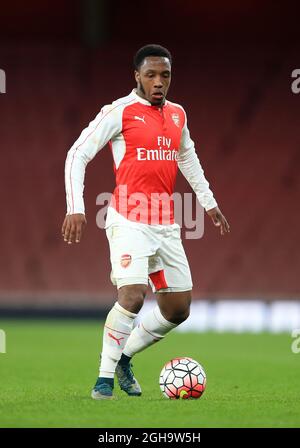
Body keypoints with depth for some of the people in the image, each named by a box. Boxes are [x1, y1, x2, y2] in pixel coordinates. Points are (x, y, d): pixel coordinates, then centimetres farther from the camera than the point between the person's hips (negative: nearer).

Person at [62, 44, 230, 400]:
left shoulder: (177, 114, 13)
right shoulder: (120, 111, -7)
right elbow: (77, 154, -7)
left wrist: (208, 202, 32)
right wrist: (75, 208, -16)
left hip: (166, 224, 7)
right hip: (129, 220, -7)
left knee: (178, 309, 8)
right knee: (132, 296, -23)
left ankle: (123, 357, 26)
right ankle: (105, 377, -9)